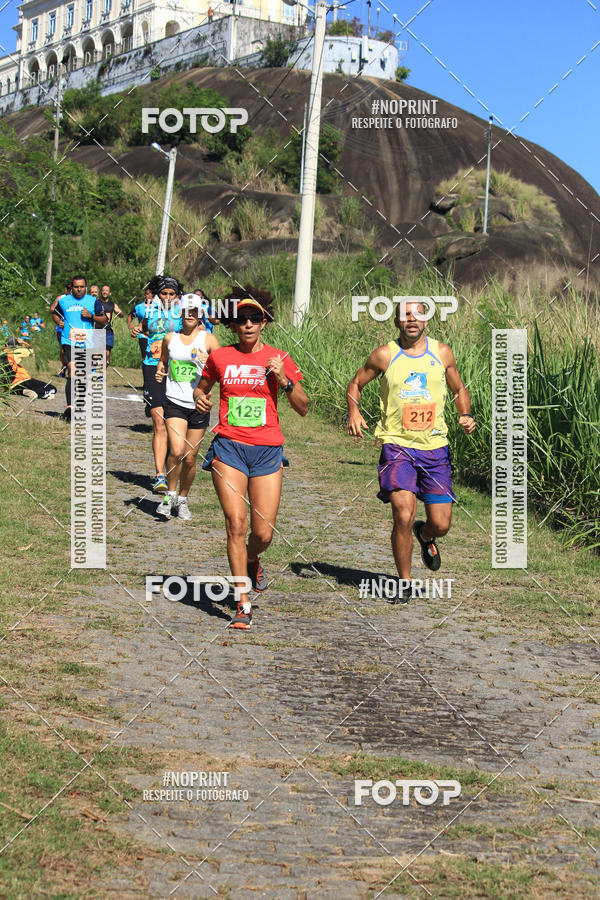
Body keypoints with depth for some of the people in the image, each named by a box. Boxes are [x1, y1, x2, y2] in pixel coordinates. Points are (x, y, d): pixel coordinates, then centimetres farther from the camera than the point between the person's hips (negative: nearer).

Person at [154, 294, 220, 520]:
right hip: (174, 402, 0)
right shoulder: (170, 338, 7)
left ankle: (182, 499, 26)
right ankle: (170, 494, 2)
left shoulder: (208, 340, 0)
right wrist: (160, 371, 3)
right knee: (177, 450, -19)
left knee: (190, 458, 5)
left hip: (199, 405, 0)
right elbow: (163, 360, 24)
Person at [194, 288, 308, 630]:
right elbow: (202, 387, 23)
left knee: (263, 533, -1)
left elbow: (304, 408, 4)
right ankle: (243, 605, -4)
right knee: (236, 523, -12)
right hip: (229, 447, 0)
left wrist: (284, 380, -11)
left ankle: (252, 560, 37)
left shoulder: (278, 359, 3)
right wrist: (200, 398, 1)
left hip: (267, 450, 0)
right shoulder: (220, 357, 6)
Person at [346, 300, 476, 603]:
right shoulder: (385, 355, -1)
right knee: (403, 516, -17)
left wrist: (466, 416, 0)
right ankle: (405, 582, 4)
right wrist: (354, 413, -6)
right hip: (397, 445, -2)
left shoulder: (442, 353, 6)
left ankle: (424, 536, 40)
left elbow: (459, 389, 19)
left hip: (435, 447, 2)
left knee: (441, 525, 1)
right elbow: (355, 384, 12)